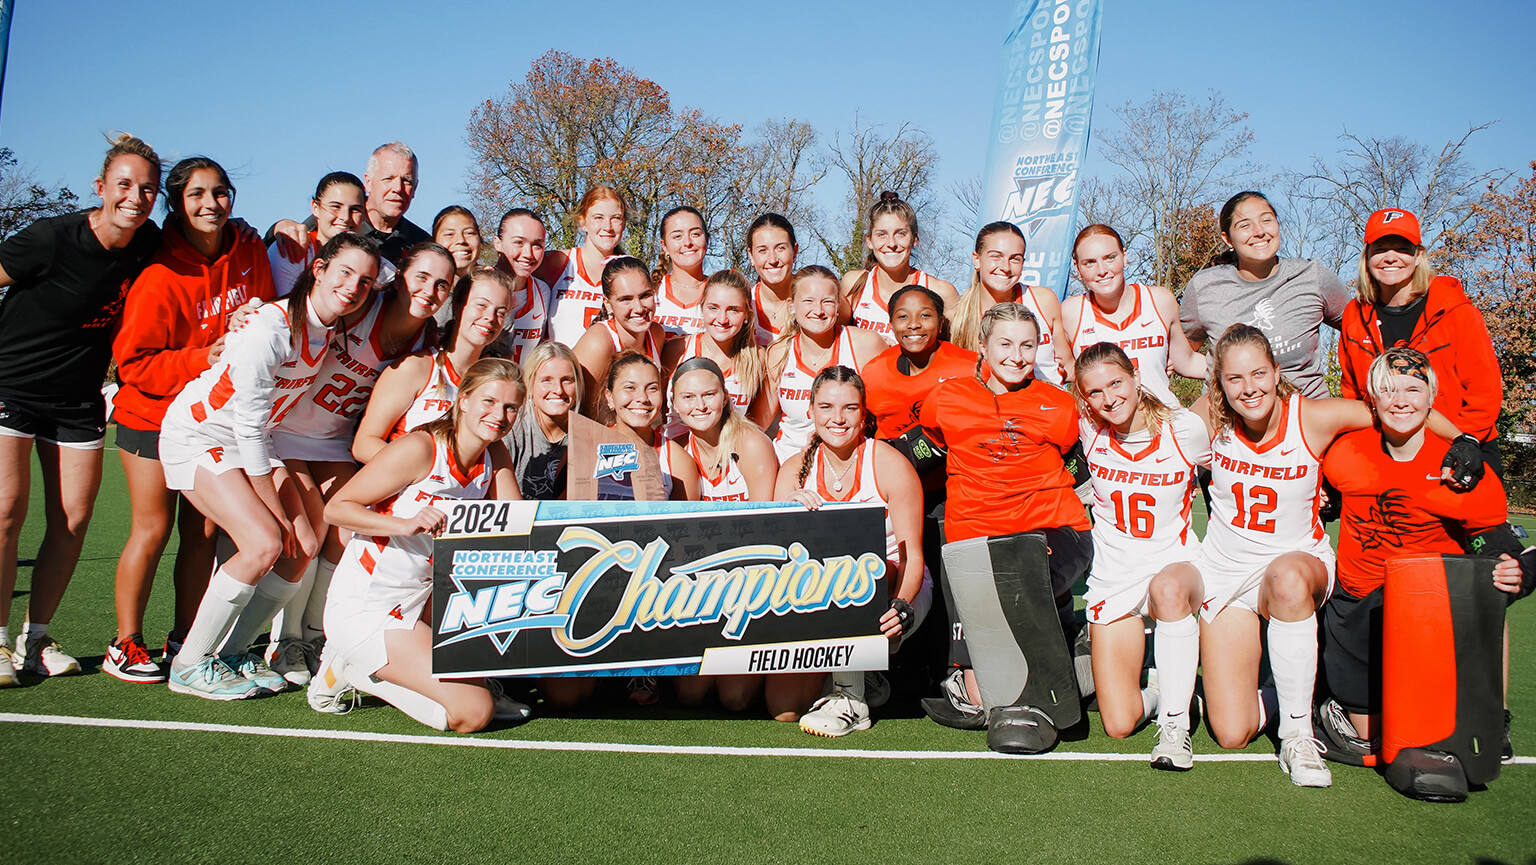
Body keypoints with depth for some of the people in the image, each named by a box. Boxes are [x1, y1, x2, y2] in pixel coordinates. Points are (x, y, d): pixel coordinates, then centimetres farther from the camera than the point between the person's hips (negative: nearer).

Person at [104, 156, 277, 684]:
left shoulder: (250, 253, -2)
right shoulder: (161, 275, -17)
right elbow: (133, 362, -16)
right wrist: (200, 359, -26)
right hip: (155, 415, -5)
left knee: (204, 532, 5)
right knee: (152, 529, -3)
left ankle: (184, 642, 18)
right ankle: (125, 646, 11)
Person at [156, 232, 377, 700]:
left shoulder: (327, 331, -4)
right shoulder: (272, 328, -26)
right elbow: (247, 425, -23)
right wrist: (276, 509, -16)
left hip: (252, 441, 8)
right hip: (197, 434, -8)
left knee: (303, 544, -4)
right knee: (264, 543, -20)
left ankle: (230, 652, 11)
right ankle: (190, 665, -4)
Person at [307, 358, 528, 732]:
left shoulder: (495, 458, 3)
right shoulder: (420, 449, -18)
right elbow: (335, 508, -16)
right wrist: (406, 525, -31)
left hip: (422, 602, 7)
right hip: (363, 611, -7)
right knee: (473, 713, -15)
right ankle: (353, 669, 3)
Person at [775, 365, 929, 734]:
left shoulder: (889, 464, -9)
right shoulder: (795, 469, 1)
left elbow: (912, 556, -13)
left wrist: (901, 608, -32)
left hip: (891, 589, -2)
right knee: (782, 708, -17)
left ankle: (850, 699, -24)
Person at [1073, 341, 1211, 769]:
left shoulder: (1186, 428, -11)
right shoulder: (1087, 430, -8)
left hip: (1175, 563, -1)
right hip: (1113, 575, 2)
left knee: (1168, 589, -42)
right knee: (1119, 725, -9)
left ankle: (1175, 723, -25)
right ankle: (1152, 691, 27)